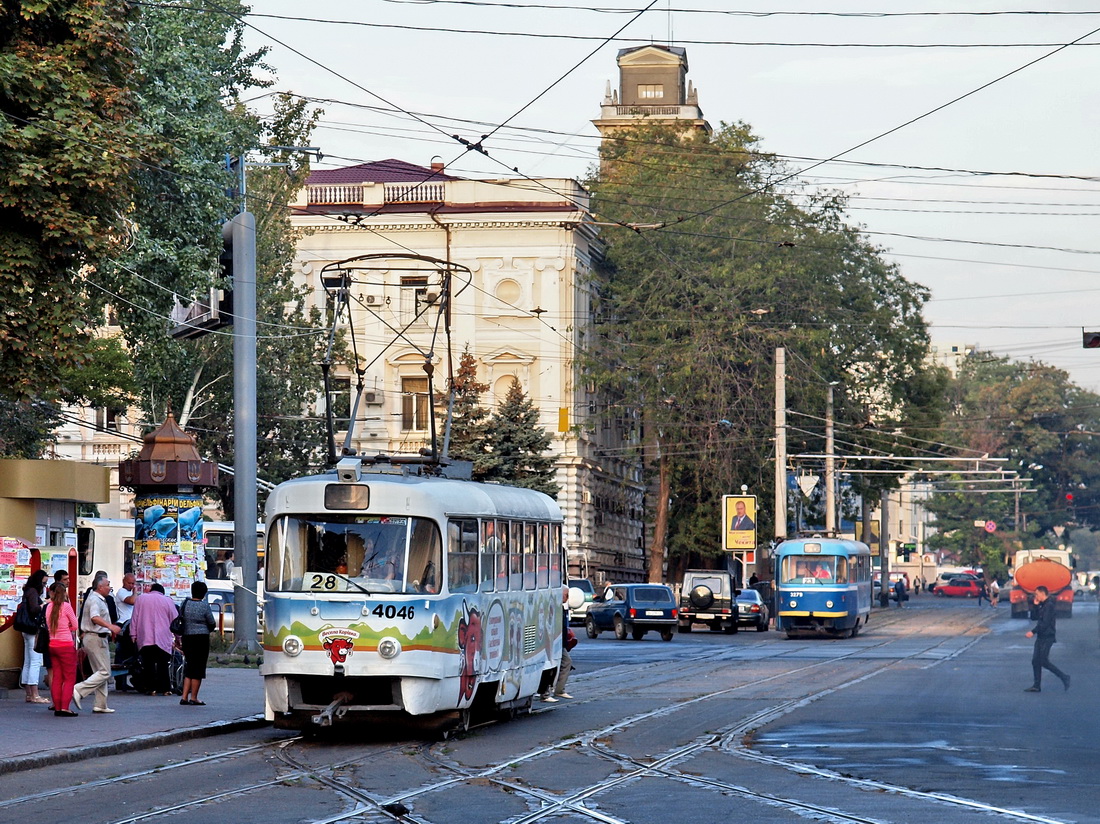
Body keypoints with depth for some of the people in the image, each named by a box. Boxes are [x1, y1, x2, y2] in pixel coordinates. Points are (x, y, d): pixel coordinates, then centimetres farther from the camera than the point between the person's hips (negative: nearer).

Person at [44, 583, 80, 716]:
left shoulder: (49, 606, 4)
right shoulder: (66, 606, -10)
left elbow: (49, 626, 13)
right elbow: (75, 626, -3)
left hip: (52, 644, 6)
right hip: (66, 645, -6)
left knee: (57, 678, 10)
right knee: (70, 678, 0)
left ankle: (57, 707, 10)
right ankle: (64, 708, -7)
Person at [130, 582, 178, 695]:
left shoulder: (141, 599, 12)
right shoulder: (168, 601, 9)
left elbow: (134, 618, 9)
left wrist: (133, 635, 11)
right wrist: (177, 638, 20)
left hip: (144, 638, 1)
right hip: (162, 639, 0)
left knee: (148, 664, 3)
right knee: (162, 664, 4)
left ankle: (152, 688, -2)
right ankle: (164, 689, 0)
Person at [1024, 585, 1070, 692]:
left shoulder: (1049, 605, -16)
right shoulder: (1042, 605, 14)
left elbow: (1045, 623, -22)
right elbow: (1036, 618, 19)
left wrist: (1033, 631, -20)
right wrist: (1036, 605, 9)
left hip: (1047, 637, -10)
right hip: (1041, 637, 10)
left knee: (1043, 661, -9)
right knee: (1035, 660, 7)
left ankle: (1064, 677, 0)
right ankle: (1037, 686, 10)